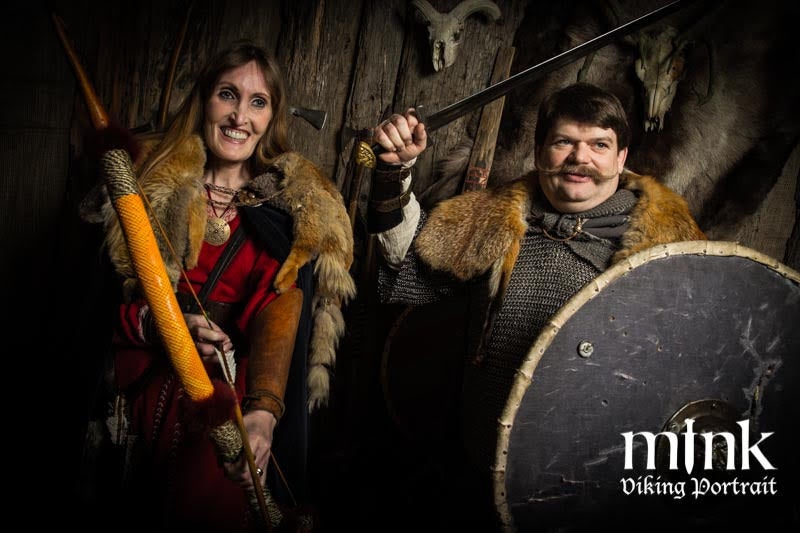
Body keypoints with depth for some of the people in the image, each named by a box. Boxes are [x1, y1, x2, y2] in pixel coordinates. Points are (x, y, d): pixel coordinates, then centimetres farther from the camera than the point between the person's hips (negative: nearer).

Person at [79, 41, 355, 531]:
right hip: (149, 388, 1)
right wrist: (158, 324, -22)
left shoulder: (297, 205, -1)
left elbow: (281, 314, -14)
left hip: (239, 400, -1)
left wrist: (264, 409, -30)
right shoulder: (150, 179, 0)